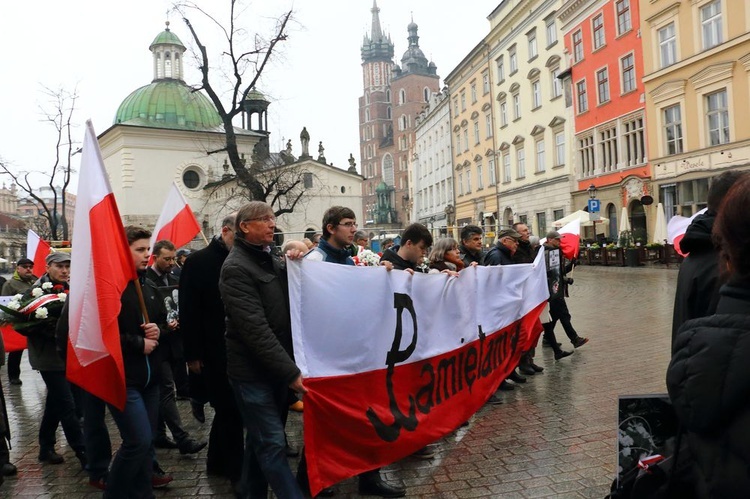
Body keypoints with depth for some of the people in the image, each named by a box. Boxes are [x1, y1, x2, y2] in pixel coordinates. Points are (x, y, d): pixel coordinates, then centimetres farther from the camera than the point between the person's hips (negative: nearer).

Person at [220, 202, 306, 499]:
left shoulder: (272, 260, 11)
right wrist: (291, 372, -25)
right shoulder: (236, 268, -15)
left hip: (275, 367, 8)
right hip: (252, 370, -8)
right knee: (273, 443, -3)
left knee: (262, 438, 19)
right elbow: (256, 328, -23)